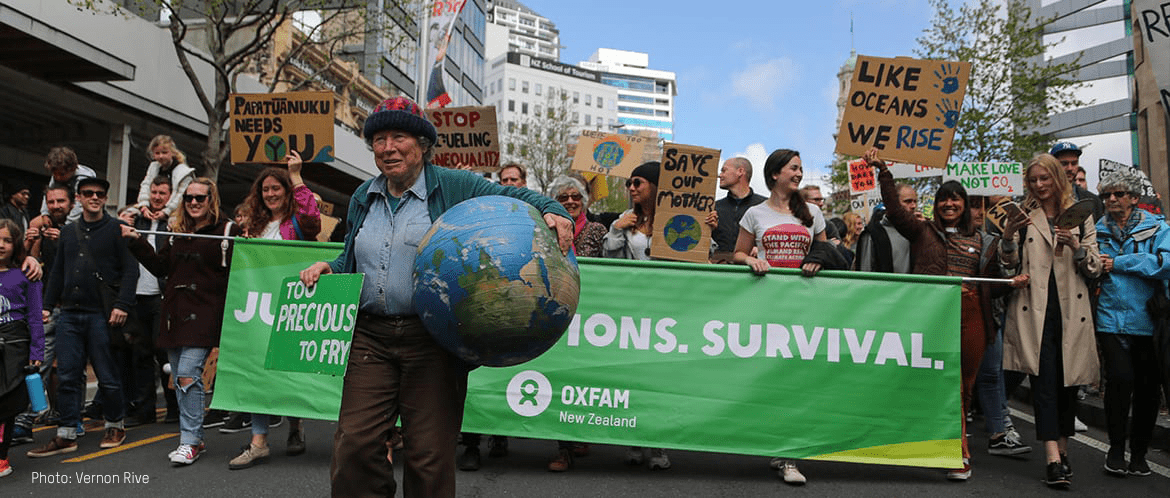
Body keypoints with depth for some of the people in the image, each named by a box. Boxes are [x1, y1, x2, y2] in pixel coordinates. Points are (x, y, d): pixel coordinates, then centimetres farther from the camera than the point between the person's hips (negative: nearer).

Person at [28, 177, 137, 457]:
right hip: (69, 314, 5)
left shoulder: (116, 229, -1)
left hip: (101, 315, -5)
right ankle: (67, 435, 11)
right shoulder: (68, 233, 16)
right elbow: (58, 273, 21)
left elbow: (130, 269, -7)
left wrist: (122, 304, -15)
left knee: (107, 375, 2)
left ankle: (115, 426, 18)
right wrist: (47, 305, 13)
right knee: (68, 376, 4)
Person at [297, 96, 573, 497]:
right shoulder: (363, 198, 18)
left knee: (430, 456, 1)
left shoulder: (454, 186, 2)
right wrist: (329, 268, 7)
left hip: (432, 339, -4)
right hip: (370, 336, 4)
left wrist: (552, 211, -18)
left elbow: (514, 197, 1)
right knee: (354, 445, -3)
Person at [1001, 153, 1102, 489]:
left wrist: (1076, 247, -11)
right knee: (1044, 379, -9)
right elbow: (1010, 263, 6)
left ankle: (1063, 449, 25)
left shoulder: (1080, 217, 10)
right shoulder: (1024, 216, 7)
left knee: (1068, 380, 9)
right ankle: (1053, 458, -13)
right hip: (1035, 309, -2)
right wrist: (1008, 236, -12)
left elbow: (1095, 269, 8)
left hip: (1071, 310, 2)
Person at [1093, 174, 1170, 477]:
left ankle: (1139, 453, 23)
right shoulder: (1097, 231, 9)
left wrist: (1117, 263, -14)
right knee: (1120, 378, -14)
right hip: (1111, 319, 0)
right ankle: (1116, 449, 3)